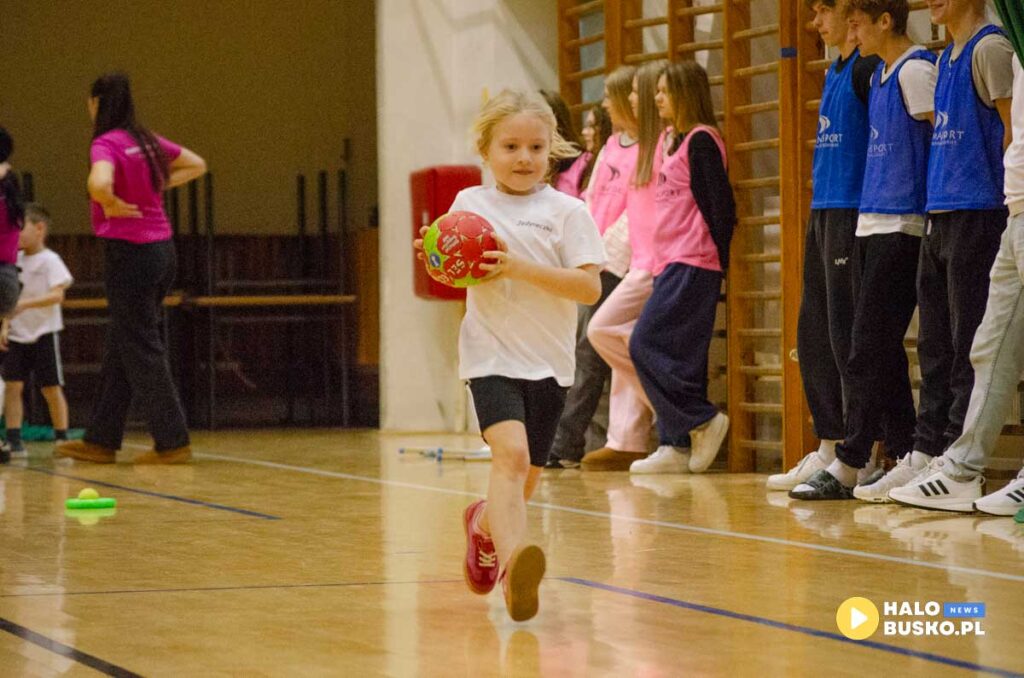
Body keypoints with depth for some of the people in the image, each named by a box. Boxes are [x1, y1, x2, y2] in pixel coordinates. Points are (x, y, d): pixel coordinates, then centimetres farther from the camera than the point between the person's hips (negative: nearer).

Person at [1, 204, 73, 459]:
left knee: (51, 388, 0)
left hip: (44, 333, -4)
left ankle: (62, 439, 8)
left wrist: (26, 303, -30)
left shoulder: (49, 260, -8)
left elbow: (57, 295, -19)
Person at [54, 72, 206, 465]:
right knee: (121, 347, 14)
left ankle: (172, 442, 2)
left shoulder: (106, 144, -14)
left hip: (129, 252, -8)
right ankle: (101, 440, 19)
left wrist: (114, 206, -15)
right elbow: (196, 165, 21)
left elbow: (99, 184, -35)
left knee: (141, 349, 0)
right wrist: (158, 187, 11)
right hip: (161, 247, 8)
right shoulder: (147, 141, 9)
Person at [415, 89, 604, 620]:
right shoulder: (468, 204, 5)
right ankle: (513, 560, -41)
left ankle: (484, 522, 45)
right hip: (492, 356, -1)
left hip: (548, 362, 1)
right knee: (510, 452, -26)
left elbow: (590, 287, -11)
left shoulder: (566, 211, -1)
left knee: (523, 480, 12)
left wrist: (521, 268, -21)